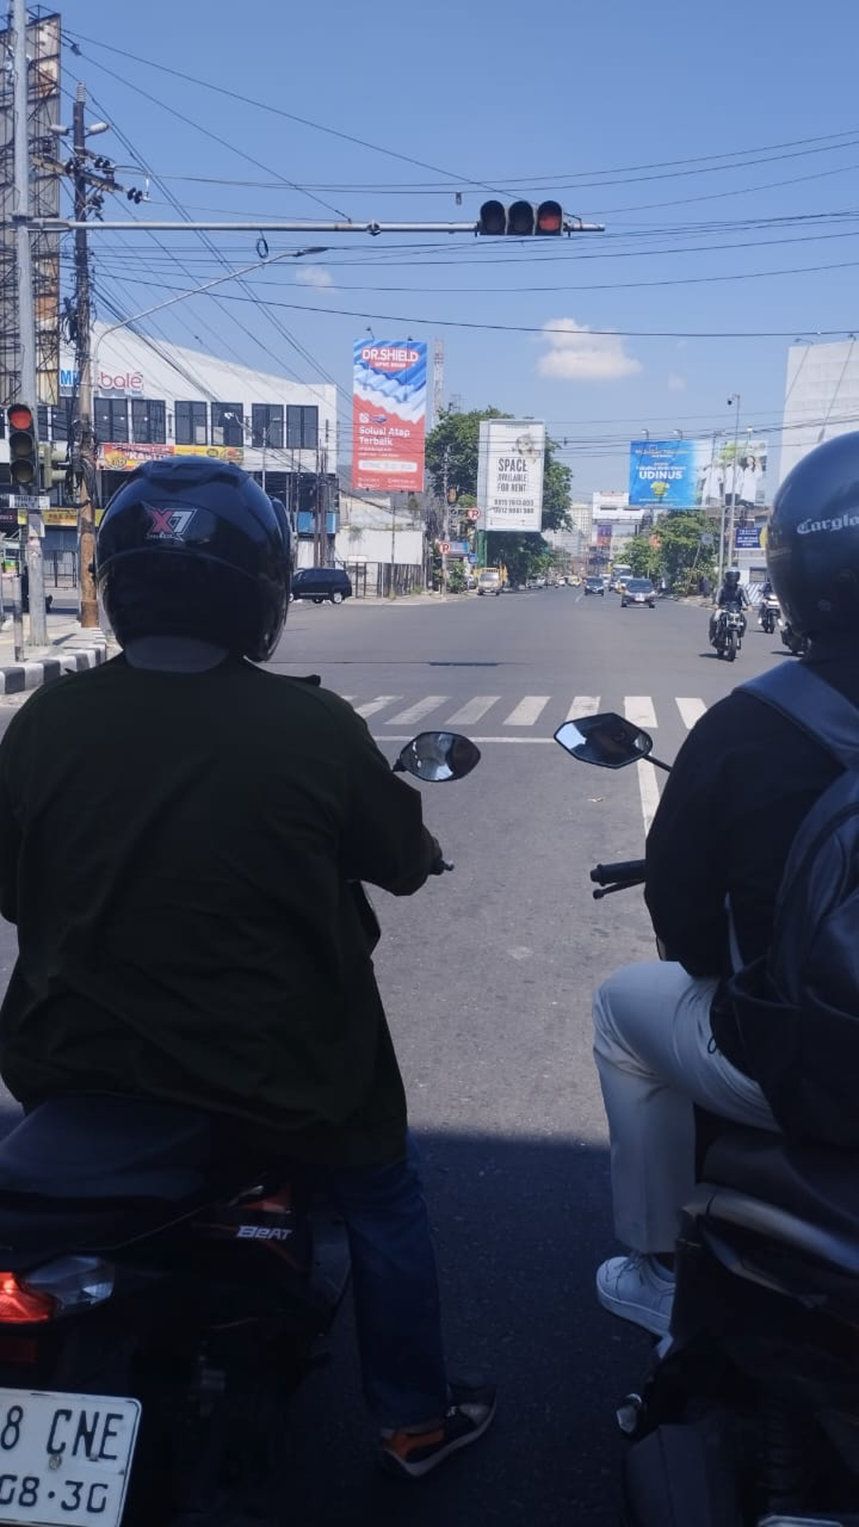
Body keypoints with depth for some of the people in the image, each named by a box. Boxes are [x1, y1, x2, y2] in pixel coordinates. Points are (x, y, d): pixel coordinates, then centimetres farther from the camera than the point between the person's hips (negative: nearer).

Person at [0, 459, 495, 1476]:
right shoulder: (313, 727, -19)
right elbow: (406, 865, -4)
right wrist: (377, 801, 18)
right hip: (273, 1079, -3)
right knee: (382, 1199, 25)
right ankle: (415, 1419, 41)